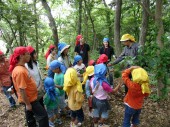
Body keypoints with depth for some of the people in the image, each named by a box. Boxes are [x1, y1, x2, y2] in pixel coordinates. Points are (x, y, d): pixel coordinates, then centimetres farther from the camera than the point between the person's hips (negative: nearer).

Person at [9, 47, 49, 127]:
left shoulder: (21, 67, 0)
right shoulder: (20, 71, -31)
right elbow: (21, 90, -28)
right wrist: (27, 104, -19)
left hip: (29, 97, 9)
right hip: (29, 99, -9)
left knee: (30, 115, 25)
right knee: (43, 115, 2)